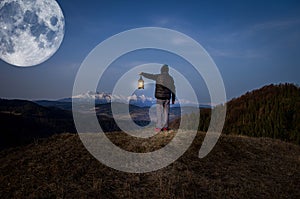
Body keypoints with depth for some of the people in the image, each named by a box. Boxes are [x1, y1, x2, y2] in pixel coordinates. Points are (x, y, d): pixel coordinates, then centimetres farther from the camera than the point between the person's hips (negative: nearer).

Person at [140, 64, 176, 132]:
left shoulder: (158, 76, -6)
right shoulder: (170, 78, 6)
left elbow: (149, 76, 5)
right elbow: (173, 89, 9)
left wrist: (142, 73, 22)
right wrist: (173, 99, 15)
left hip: (160, 97, -4)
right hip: (167, 97, 4)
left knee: (159, 112, 0)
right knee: (166, 112, 9)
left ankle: (159, 127, 0)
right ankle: (165, 127, 12)